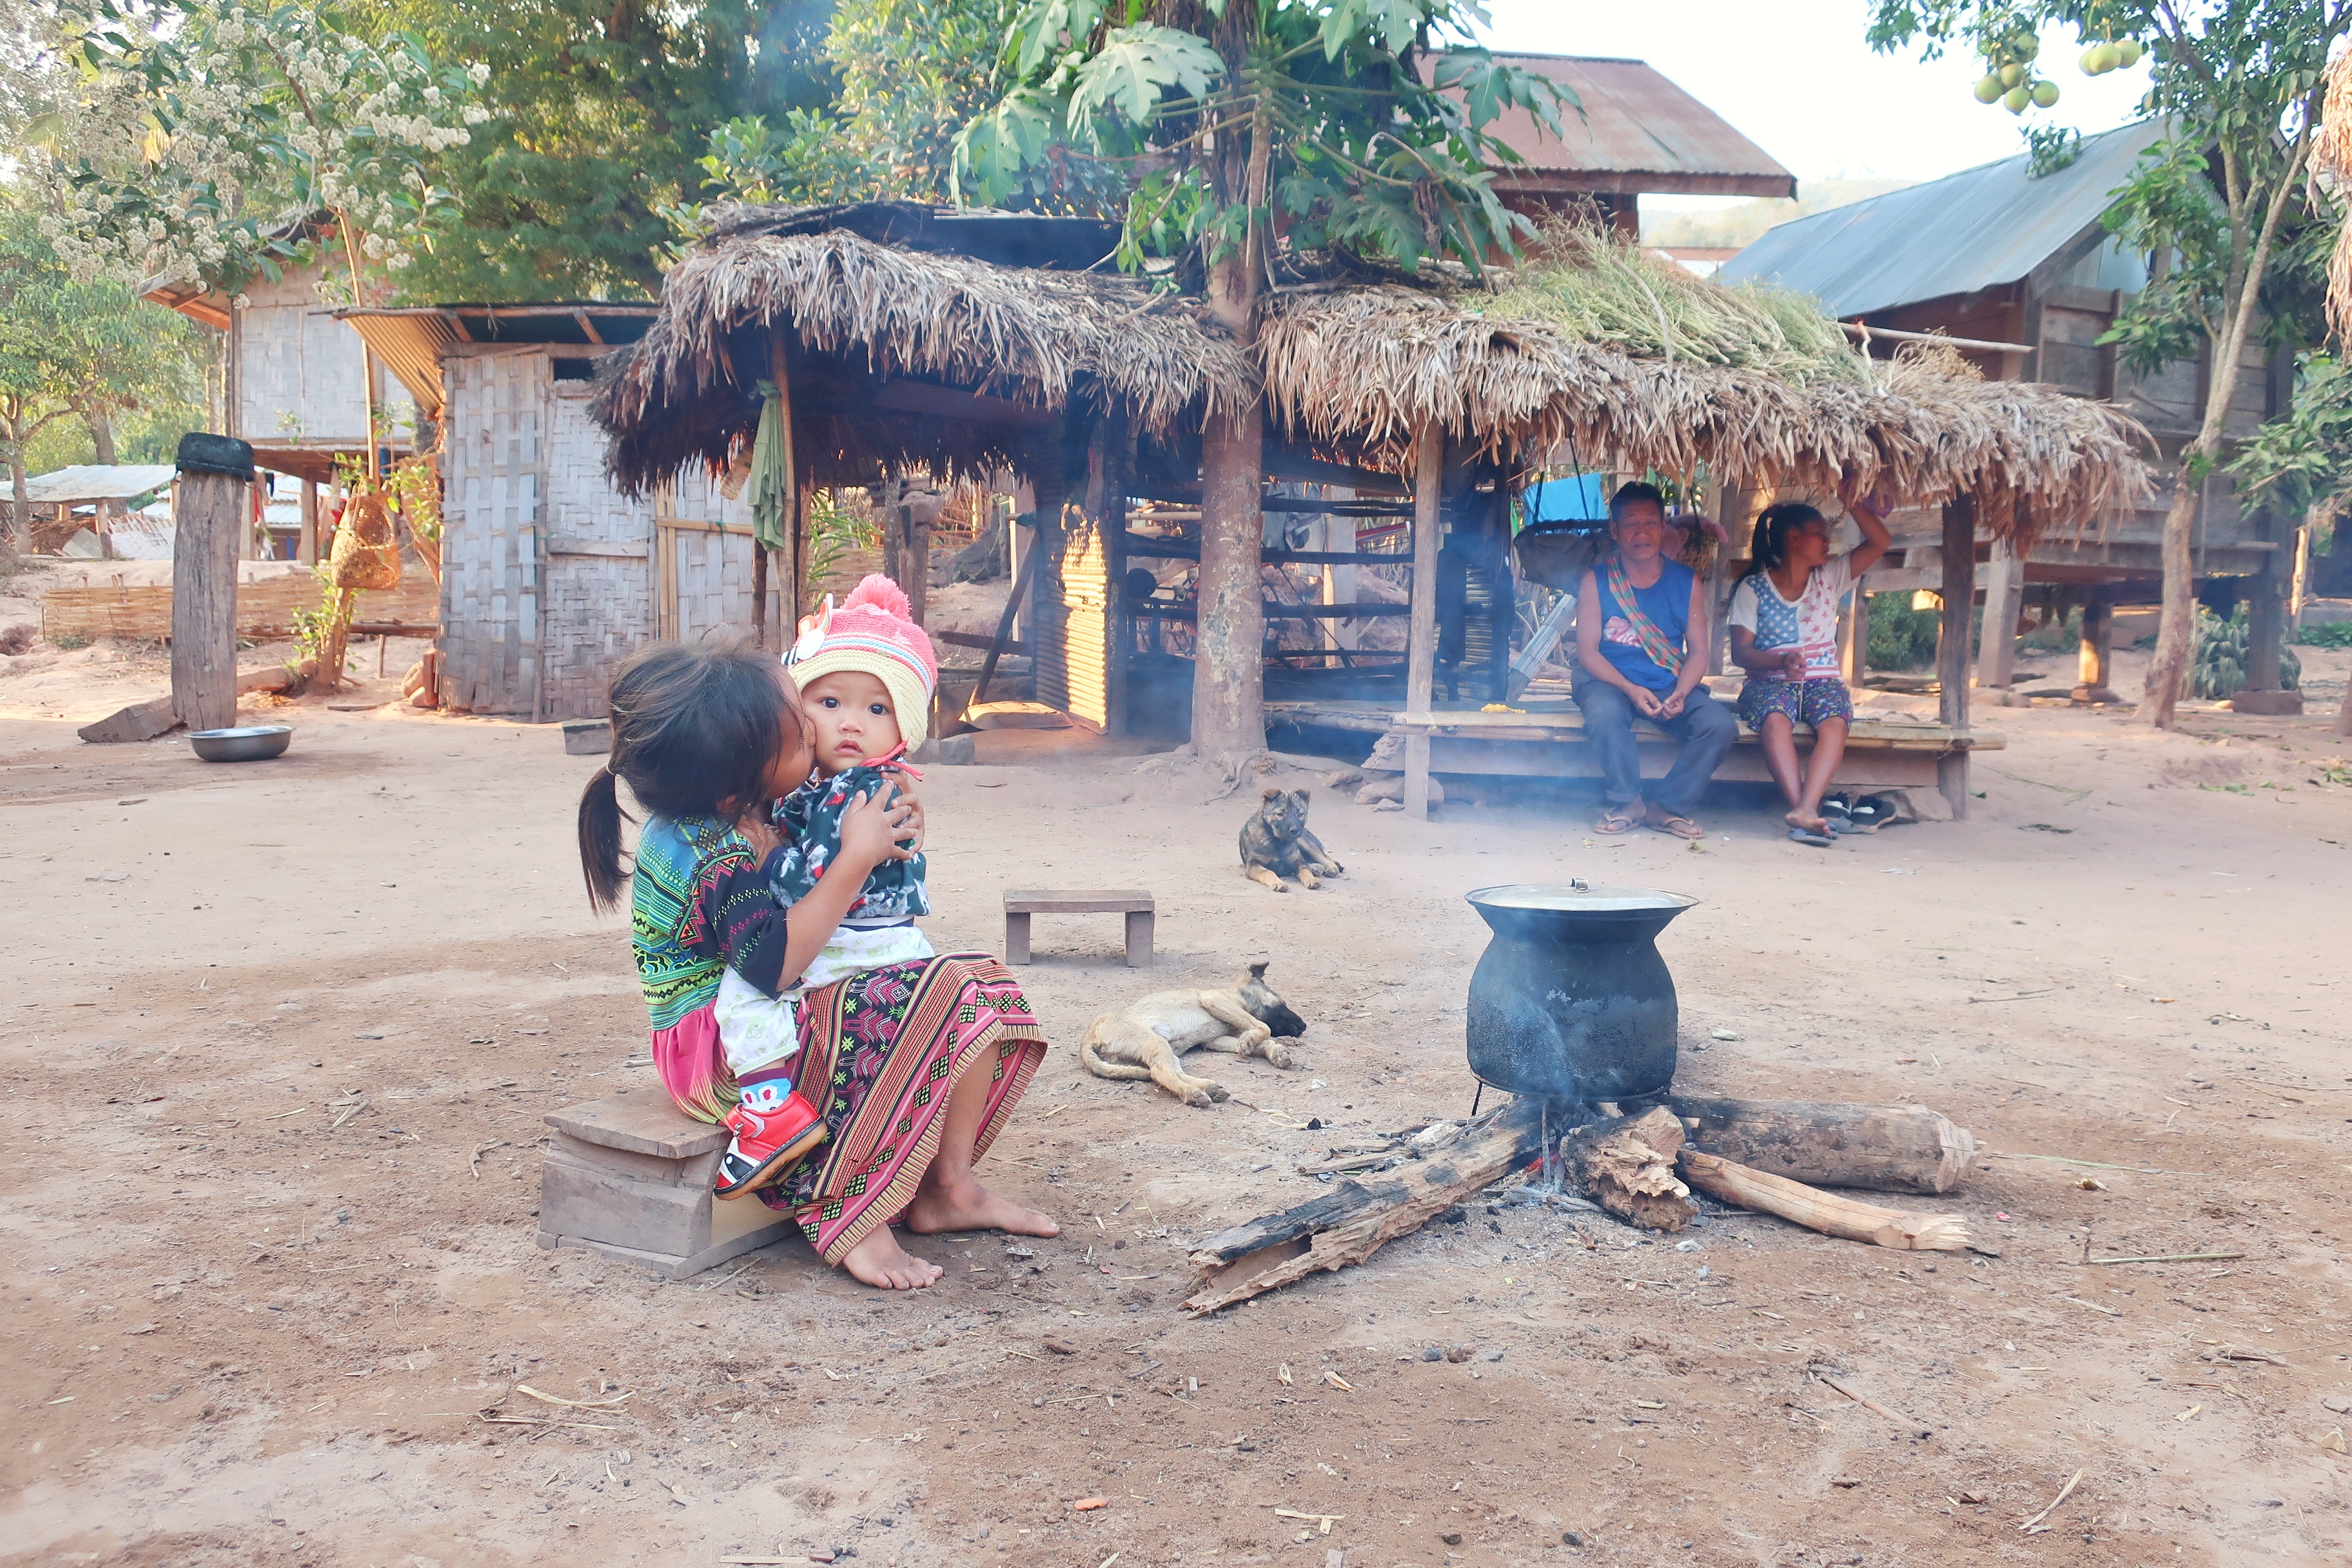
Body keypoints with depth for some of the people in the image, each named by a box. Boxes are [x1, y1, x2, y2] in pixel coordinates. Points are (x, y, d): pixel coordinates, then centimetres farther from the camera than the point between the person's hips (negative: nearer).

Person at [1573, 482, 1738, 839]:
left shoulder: (1687, 582, 4)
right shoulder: (1596, 581, -2)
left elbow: (1698, 651, 3)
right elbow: (1587, 650, -6)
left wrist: (1681, 694, -17)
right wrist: (1630, 689, -21)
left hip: (1671, 685, 3)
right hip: (1610, 681, -2)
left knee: (1721, 725, -24)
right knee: (1604, 714, -38)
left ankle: (1666, 807, -8)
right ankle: (1628, 804, -15)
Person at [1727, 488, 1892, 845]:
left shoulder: (1830, 578, 13)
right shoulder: (1752, 588, 3)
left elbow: (1879, 543, 7)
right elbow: (1740, 651, -4)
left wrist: (1854, 504, 0)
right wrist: (1781, 661, -22)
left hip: (1822, 680, 3)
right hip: (1769, 682, -2)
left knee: (1835, 722, -32)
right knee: (1776, 719, -38)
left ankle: (1805, 809, -46)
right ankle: (1802, 809, -44)